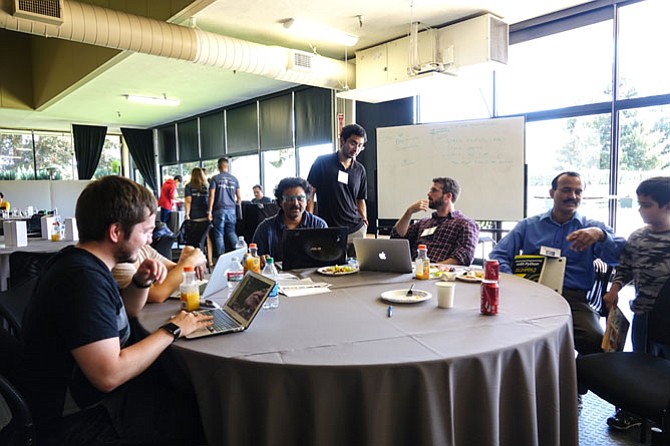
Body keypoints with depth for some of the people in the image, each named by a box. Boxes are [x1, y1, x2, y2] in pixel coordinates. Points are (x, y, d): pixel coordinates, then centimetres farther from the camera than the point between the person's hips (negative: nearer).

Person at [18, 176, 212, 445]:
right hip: (79, 421, -9)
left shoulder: (81, 263, 4)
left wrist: (141, 281, -1)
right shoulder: (83, 278, -27)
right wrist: (172, 330, -20)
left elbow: (126, 311, 20)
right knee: (204, 417, -9)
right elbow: (108, 375, -31)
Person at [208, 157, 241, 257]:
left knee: (219, 234, 4)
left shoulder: (215, 178, -2)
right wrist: (236, 206, 24)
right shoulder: (234, 179, 7)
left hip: (219, 209, -3)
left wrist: (209, 211, -5)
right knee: (231, 232, 13)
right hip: (231, 209, 3)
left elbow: (211, 196, -7)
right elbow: (239, 197, 8)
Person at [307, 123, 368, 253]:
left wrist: (364, 221, 5)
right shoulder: (322, 162, 0)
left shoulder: (360, 170, 11)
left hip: (356, 230, 3)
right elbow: (310, 193, 0)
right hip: (328, 232, -3)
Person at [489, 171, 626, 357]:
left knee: (595, 340, -30)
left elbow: (619, 256, 1)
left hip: (574, 298, 0)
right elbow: (498, 255, 10)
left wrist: (600, 234, -19)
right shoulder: (528, 226, 19)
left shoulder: (592, 227, 18)